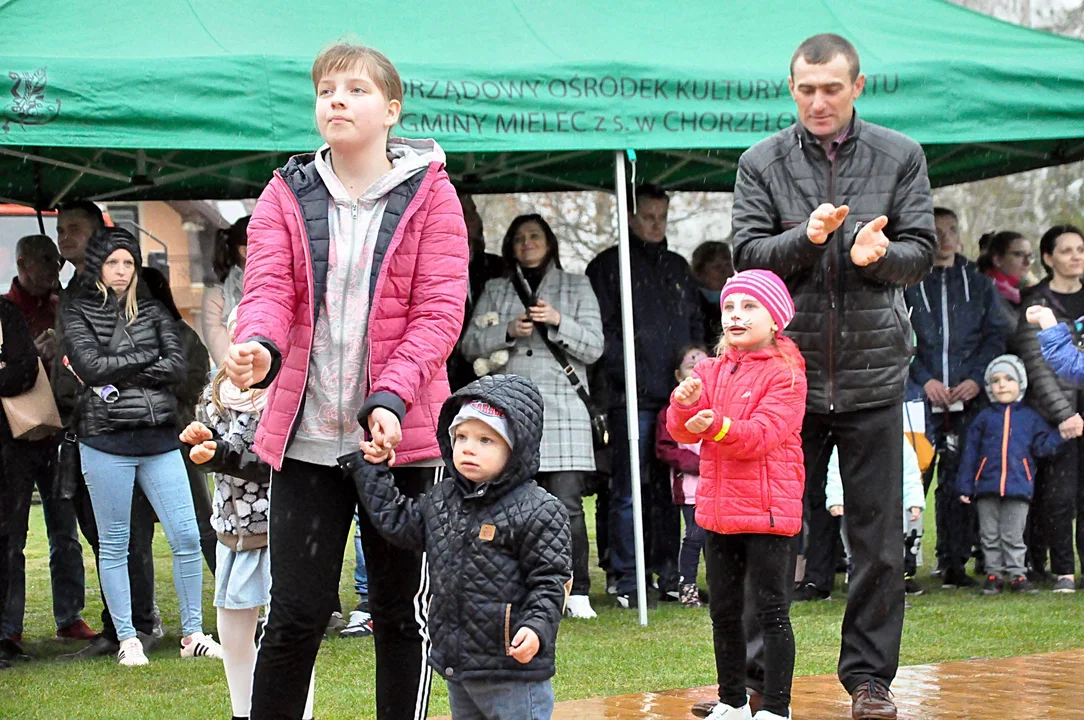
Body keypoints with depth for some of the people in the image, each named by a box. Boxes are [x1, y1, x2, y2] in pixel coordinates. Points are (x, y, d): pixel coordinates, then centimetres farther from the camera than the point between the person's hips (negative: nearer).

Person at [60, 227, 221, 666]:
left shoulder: (152, 311, 13)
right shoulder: (76, 314, 4)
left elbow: (177, 368, 0)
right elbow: (91, 366, -11)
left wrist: (115, 375, -9)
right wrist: (149, 356, -5)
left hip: (158, 437, 3)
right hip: (105, 440, -3)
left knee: (186, 536, -2)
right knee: (114, 544, 3)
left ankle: (193, 635, 7)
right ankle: (127, 641, 10)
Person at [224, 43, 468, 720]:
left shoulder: (430, 194, 1)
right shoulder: (287, 195, 6)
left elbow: (440, 310, -7)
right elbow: (268, 287, -7)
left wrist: (392, 396, -22)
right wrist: (259, 346, -30)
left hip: (402, 435, -1)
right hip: (307, 434, 1)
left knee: (402, 613, 7)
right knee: (296, 613, -1)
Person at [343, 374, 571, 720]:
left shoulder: (537, 510, -13)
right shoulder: (442, 499, 9)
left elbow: (550, 579, -12)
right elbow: (398, 520, 23)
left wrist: (536, 627, -25)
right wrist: (372, 469, 22)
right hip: (457, 667, 8)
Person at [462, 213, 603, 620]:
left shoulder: (576, 287, 15)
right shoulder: (495, 291, 19)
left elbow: (593, 347, 8)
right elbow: (470, 345, 10)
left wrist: (558, 322, -9)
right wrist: (508, 332, -7)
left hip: (562, 407, -2)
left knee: (566, 505, -10)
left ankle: (577, 593, -5)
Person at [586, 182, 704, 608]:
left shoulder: (677, 268, 21)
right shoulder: (607, 267, 4)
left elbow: (695, 326, 26)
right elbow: (603, 332, -3)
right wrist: (634, 377, -12)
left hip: (676, 396, 5)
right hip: (632, 397, -5)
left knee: (671, 488, 6)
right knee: (630, 489, -6)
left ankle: (669, 574, 12)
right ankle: (627, 580, -3)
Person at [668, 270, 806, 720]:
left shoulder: (785, 373, -7)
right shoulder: (712, 370, 11)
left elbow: (764, 433, -19)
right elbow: (683, 433, 3)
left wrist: (719, 426, -34)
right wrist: (684, 405, -19)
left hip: (768, 510, -6)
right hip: (718, 509, 6)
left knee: (770, 610, -3)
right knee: (723, 611, 13)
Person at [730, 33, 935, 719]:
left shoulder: (900, 157, 5)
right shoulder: (762, 163, 5)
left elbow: (921, 252, 2)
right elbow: (747, 255, -2)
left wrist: (879, 254, -20)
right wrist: (807, 238, -20)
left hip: (873, 371, 1)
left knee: (878, 539, 4)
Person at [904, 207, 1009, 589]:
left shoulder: (978, 284, 14)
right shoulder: (907, 283, 5)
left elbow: (997, 334, 10)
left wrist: (977, 378, -4)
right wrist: (924, 379, -11)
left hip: (968, 398, 3)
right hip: (920, 399, -2)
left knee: (960, 484, 3)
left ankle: (955, 563, 9)